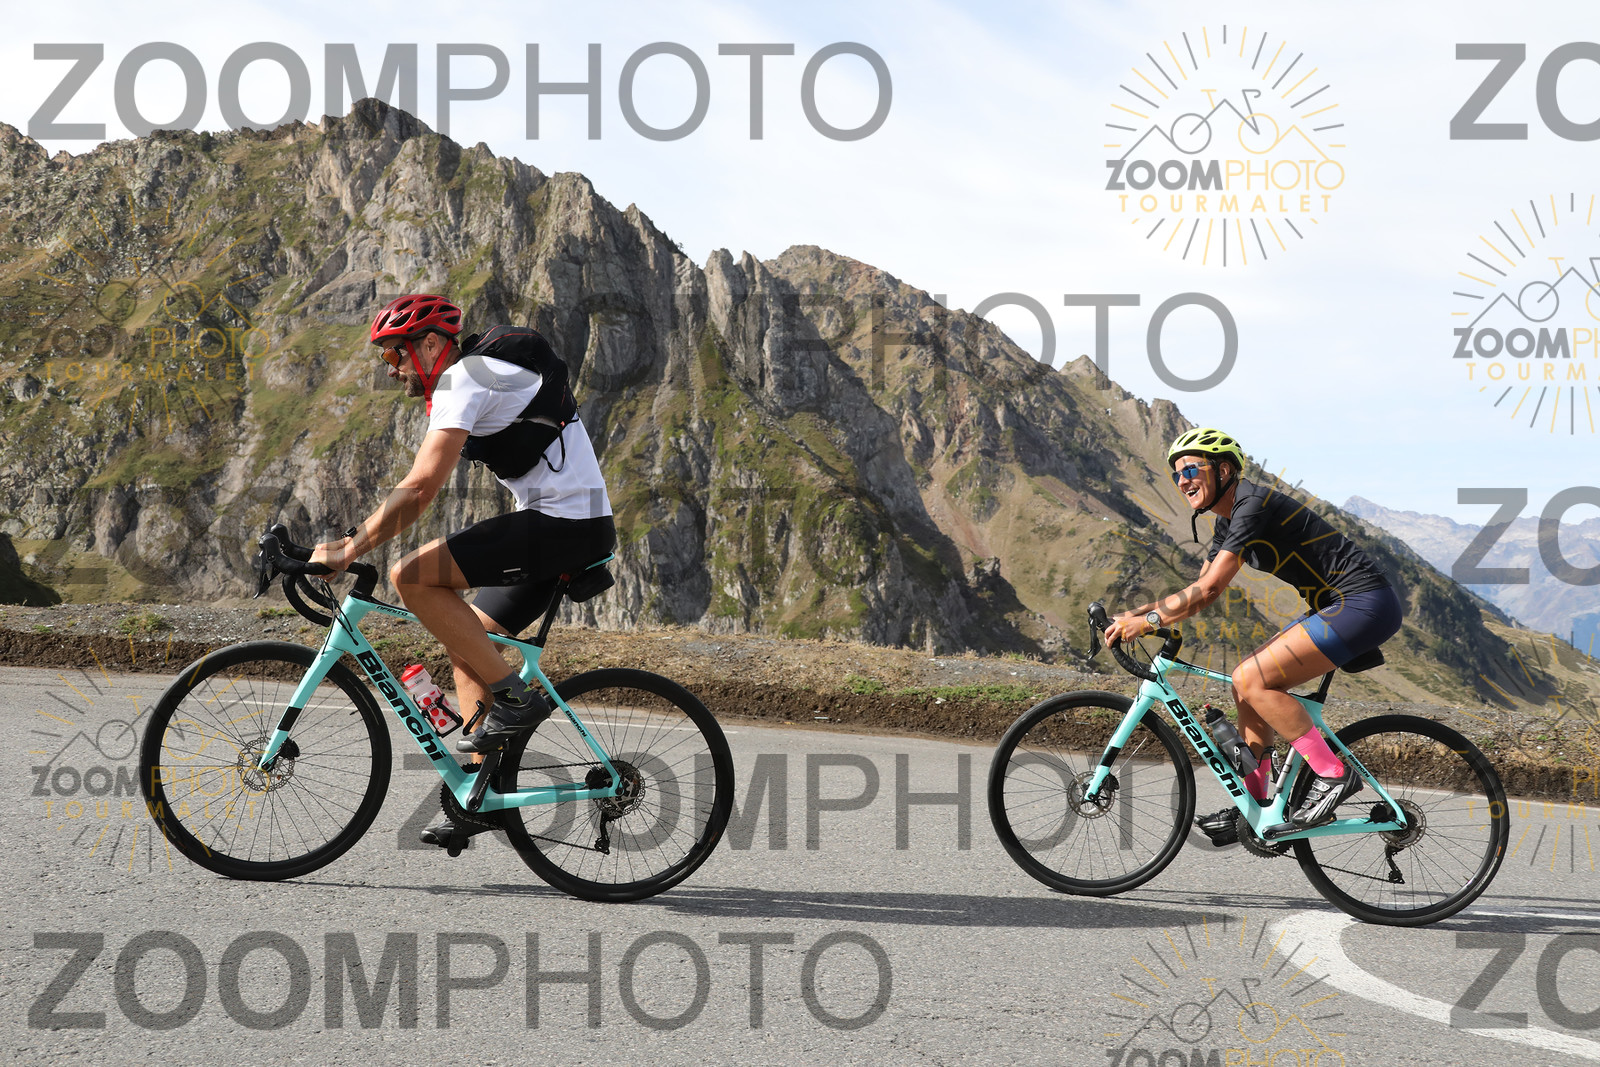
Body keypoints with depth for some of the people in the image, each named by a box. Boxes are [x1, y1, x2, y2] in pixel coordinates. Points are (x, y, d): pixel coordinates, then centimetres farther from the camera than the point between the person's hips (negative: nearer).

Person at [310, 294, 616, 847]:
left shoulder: (462, 381, -11)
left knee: (411, 576, -15)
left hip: (563, 522, -10)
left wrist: (348, 550, -15)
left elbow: (420, 488, -19)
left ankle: (513, 697, -10)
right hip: (578, 527, 10)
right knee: (466, 643, 14)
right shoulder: (474, 380, 21)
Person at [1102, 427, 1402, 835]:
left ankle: (1333, 774, -9)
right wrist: (1132, 614, 10)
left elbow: (1209, 589, -23)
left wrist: (1146, 621, -16)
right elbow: (1201, 589, 20)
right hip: (1338, 606, 10)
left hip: (1364, 603, -10)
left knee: (1251, 679, -16)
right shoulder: (1230, 521, 14)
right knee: (1247, 683, 8)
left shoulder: (1253, 504, -17)